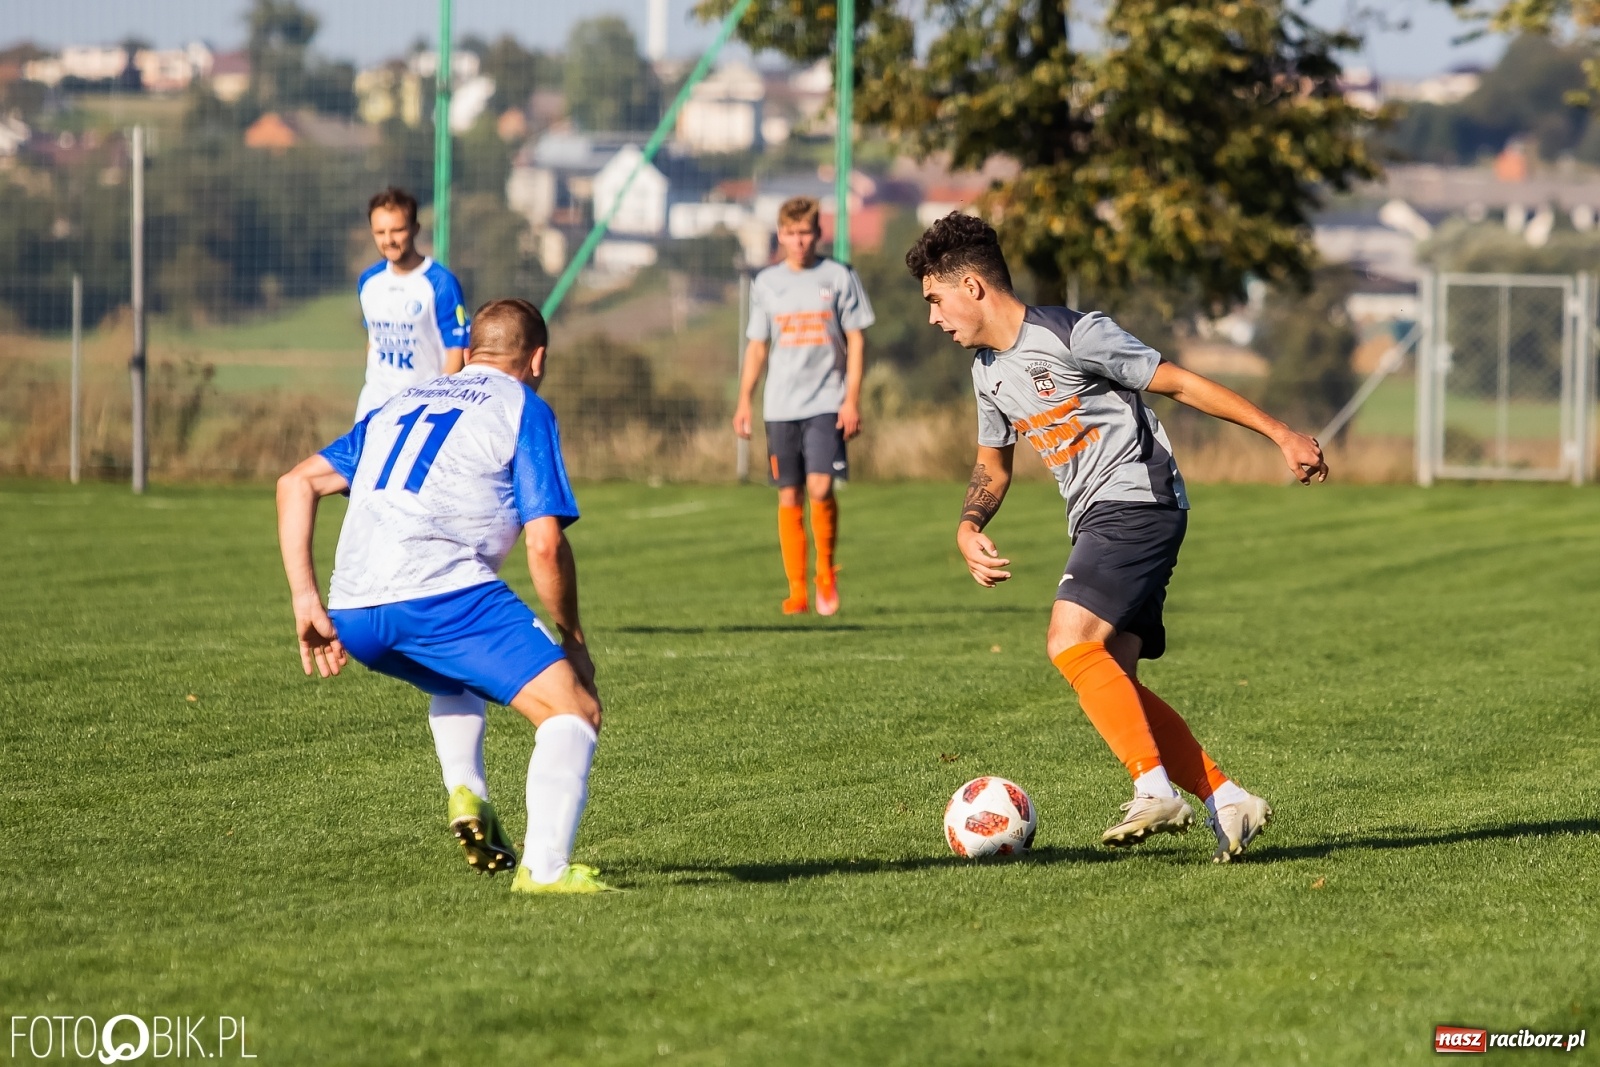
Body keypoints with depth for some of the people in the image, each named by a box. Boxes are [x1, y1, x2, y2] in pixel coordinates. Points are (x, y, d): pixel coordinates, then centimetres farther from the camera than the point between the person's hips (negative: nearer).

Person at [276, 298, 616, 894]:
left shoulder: (399, 407, 29)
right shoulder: (524, 409, 11)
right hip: (442, 593, -6)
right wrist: (572, 638, 13)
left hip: (354, 617, 6)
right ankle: (544, 868, -17)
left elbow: (296, 483, 22)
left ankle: (465, 795, 14)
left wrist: (306, 599, 17)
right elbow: (545, 545, 0)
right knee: (574, 711, -2)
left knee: (455, 675, 36)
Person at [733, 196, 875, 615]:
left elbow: (856, 340, 3)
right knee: (789, 497, 1)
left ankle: (826, 572, 5)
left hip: (826, 403, -3)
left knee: (820, 487, -16)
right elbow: (757, 345, 14)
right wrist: (744, 401, 6)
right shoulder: (766, 283, 9)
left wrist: (852, 399, -5)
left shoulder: (839, 277, 2)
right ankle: (796, 589, 6)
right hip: (780, 405, 3)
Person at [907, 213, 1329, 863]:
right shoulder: (988, 370, 12)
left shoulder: (1072, 335, -14)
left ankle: (1156, 789, -22)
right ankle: (1227, 801, 6)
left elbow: (1180, 384, -10)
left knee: (1070, 642, -23)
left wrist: (1282, 436, -9)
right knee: (1110, 680, 2)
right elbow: (993, 463, 27)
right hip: (1097, 519, 9)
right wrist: (968, 528, 6)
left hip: (1138, 501, -9)